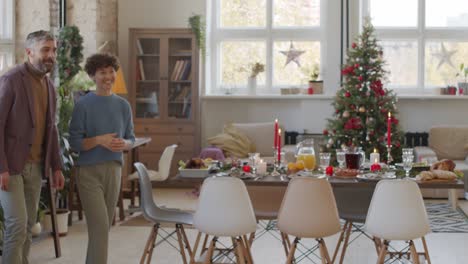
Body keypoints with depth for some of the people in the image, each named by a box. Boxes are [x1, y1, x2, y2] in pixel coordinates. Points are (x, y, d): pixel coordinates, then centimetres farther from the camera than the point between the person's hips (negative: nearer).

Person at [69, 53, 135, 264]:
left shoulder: (123, 105, 7)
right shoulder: (83, 105, -6)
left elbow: (131, 139, 12)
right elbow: (74, 142, -8)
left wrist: (124, 144, -11)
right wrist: (99, 140, -23)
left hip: (113, 170, 5)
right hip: (89, 171, -5)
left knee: (104, 227, 11)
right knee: (100, 226, -11)